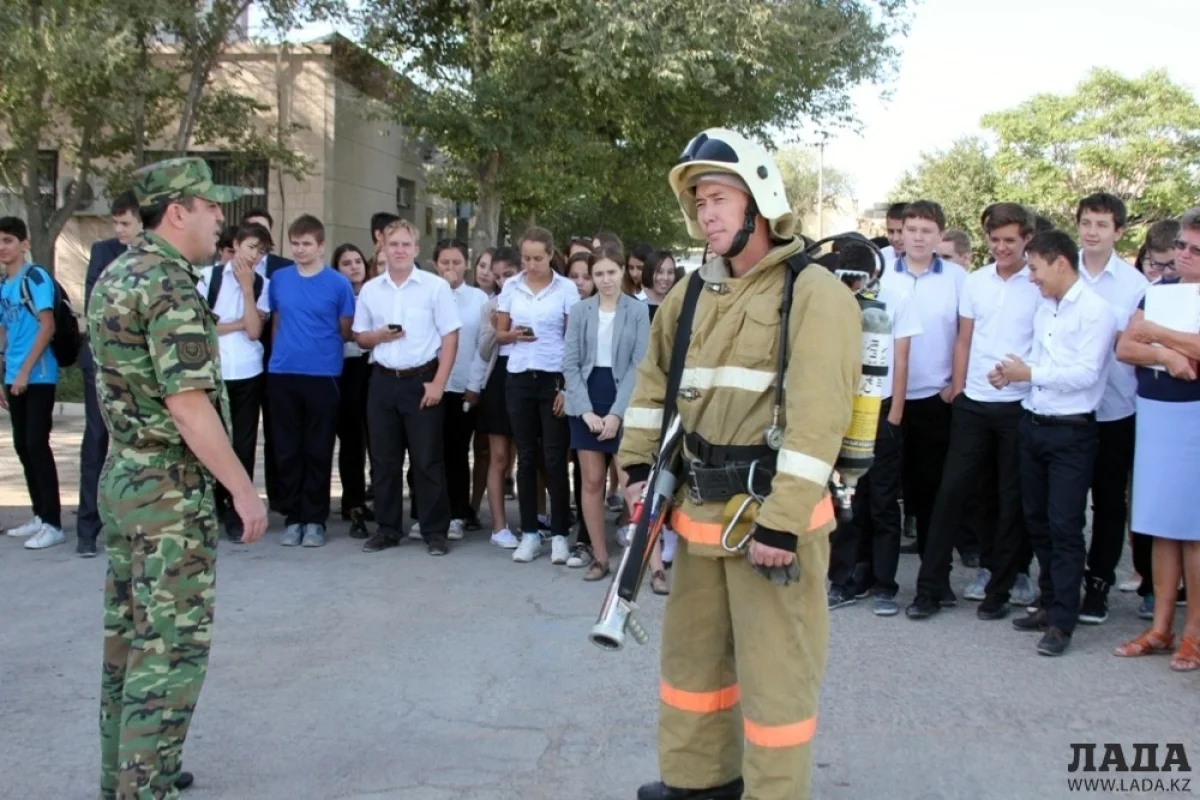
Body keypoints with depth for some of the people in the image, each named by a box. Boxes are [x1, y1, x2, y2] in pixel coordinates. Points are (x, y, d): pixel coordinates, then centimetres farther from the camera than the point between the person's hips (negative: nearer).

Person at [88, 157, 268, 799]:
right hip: (170, 487, -10)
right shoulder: (170, 286, -18)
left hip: (123, 476, 10)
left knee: (129, 633, 16)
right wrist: (243, 489, -19)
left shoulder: (114, 276, 11)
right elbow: (188, 406, -23)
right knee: (174, 644, -3)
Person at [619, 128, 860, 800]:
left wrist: (781, 520, -25)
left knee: (774, 667, 2)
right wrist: (640, 464, 14)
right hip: (699, 503, 8)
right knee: (693, 647, 20)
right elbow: (655, 382, 22)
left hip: (773, 509, -7)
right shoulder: (694, 295, 11)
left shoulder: (814, 291, -13)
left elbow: (818, 418, -21)